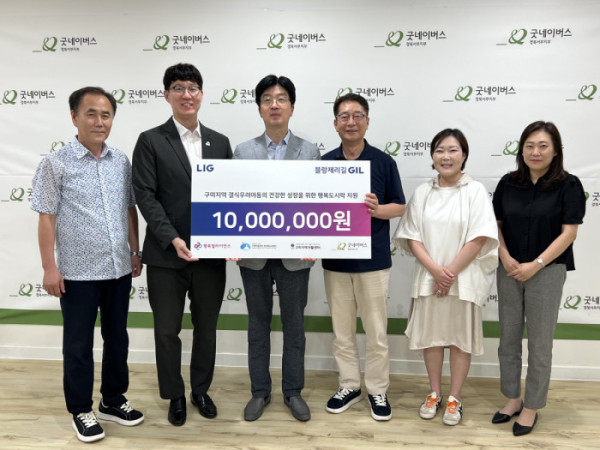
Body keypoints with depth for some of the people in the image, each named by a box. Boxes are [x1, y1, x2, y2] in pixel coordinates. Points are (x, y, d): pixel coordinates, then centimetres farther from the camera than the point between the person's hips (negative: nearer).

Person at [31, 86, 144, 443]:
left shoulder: (122, 162, 4)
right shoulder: (56, 164, -7)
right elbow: (47, 218, -7)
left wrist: (135, 252, 10)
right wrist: (50, 267, -10)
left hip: (119, 269, 4)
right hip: (77, 273, -4)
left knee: (117, 338, 16)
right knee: (79, 344, 9)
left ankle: (113, 400, 33)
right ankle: (81, 410, 26)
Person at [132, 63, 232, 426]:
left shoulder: (220, 142, 8)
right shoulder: (151, 141, -1)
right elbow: (146, 196, -8)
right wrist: (173, 239, -18)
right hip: (166, 254, -2)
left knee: (207, 327, 15)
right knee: (167, 329, 10)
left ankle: (201, 390, 35)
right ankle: (175, 396, 30)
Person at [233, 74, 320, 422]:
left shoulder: (310, 152, 2)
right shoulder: (243, 152, 4)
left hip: (294, 254, 0)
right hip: (254, 254, 1)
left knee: (294, 324, 11)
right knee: (259, 324, 13)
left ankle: (293, 392, 28)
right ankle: (260, 392, 28)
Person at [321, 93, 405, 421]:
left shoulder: (383, 162, -1)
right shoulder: (324, 163, 5)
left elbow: (399, 207, 1)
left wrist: (376, 209, -18)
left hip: (373, 258, -2)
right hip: (335, 258, 3)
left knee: (376, 331, 6)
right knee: (341, 330, 12)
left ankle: (377, 390, 23)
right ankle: (349, 386, 28)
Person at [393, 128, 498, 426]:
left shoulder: (475, 191, -5)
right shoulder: (422, 193, 3)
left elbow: (479, 238, -11)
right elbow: (412, 237, -1)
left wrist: (451, 273, -13)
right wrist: (435, 270, -13)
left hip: (464, 278, -2)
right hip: (428, 277, 3)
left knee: (460, 336, 8)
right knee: (431, 335, 12)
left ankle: (455, 398, 24)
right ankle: (434, 393, 30)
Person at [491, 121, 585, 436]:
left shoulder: (568, 185, -6)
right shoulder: (508, 183, 4)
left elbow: (569, 233, -10)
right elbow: (495, 224, 6)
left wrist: (535, 265, -15)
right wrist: (506, 258, -9)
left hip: (547, 271, -3)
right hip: (509, 271, 4)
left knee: (539, 343, 6)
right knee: (508, 338, 11)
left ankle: (532, 406, 22)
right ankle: (513, 397, 28)